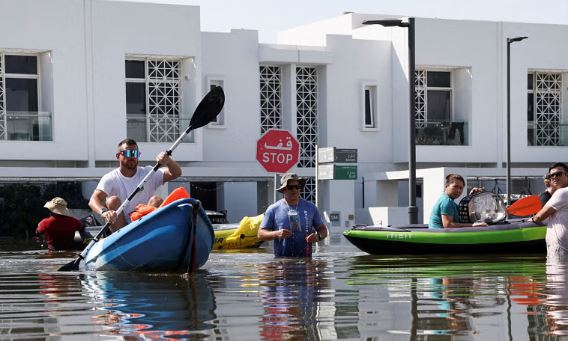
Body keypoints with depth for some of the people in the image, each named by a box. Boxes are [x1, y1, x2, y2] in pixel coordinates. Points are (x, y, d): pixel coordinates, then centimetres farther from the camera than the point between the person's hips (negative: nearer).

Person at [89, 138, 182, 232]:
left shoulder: (148, 173, 5)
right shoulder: (110, 178, -2)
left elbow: (176, 173, -7)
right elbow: (93, 200, -18)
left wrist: (168, 161, -30)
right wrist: (103, 211, -41)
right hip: (120, 229, -1)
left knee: (157, 200, -20)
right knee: (113, 200, -22)